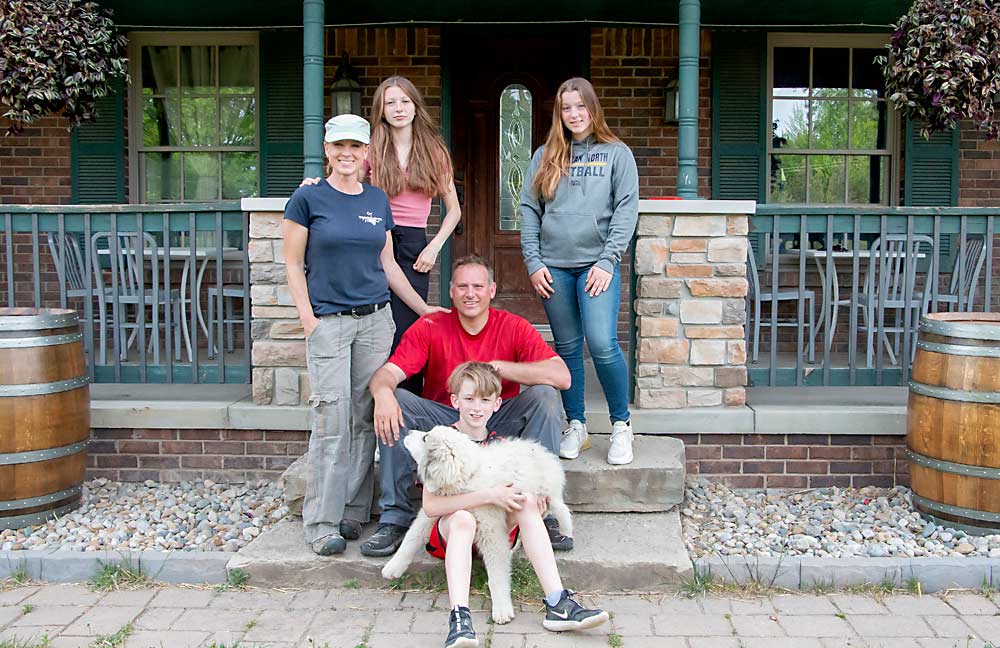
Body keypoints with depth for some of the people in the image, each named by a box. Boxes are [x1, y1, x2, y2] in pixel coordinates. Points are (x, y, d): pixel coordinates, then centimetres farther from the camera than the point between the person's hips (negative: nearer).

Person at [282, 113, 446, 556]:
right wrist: (309, 321, -9)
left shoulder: (378, 201, 11)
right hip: (328, 321, -4)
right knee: (332, 420, -7)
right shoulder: (308, 198, -1)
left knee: (365, 419, 5)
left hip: (375, 319, 4)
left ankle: (354, 511, 15)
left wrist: (424, 309, 14)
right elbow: (293, 265, 0)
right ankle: (322, 523, 1)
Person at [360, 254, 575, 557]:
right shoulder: (429, 327, -5)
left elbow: (562, 376, -21)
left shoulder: (514, 327, -8)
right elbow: (388, 373, -16)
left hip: (500, 424, 0)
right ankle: (395, 518, -15)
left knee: (544, 396, -24)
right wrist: (383, 392, -41)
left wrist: (498, 367, -26)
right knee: (394, 402, -24)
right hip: (442, 423, 1)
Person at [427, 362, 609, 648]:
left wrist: (533, 498, -9)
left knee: (527, 502, -21)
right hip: (449, 532, -4)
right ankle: (459, 619, -50)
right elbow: (430, 505, -18)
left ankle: (557, 604, -30)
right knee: (463, 518, -35)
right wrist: (489, 496, -25)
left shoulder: (500, 445, 9)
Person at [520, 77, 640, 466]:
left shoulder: (617, 154, 6)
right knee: (567, 348, 8)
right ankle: (575, 427, 20)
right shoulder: (545, 156, 13)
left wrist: (607, 261, -11)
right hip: (553, 267, 3)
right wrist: (533, 262, 0)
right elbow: (529, 210, 10)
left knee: (602, 344, -14)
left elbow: (626, 211, -1)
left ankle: (621, 425, 3)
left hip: (597, 263, -3)